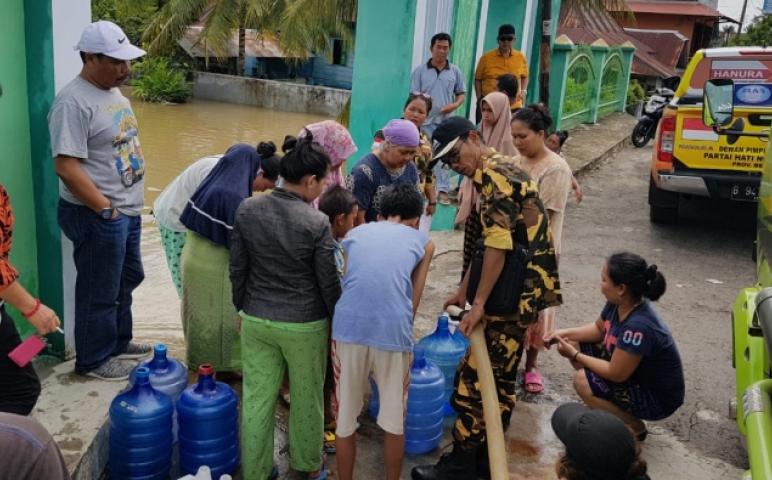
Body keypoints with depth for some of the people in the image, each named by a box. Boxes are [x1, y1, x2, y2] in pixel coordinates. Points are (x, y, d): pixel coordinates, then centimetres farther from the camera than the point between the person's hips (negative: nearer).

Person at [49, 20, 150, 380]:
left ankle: (118, 342, 40)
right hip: (98, 217, -9)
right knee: (100, 292, 5)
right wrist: (105, 209, -20)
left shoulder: (113, 91, 10)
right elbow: (66, 166, -25)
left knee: (127, 280, 22)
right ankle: (94, 360, 22)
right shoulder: (73, 102, -20)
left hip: (128, 210, 10)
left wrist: (127, 205, 16)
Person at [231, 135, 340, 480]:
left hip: (256, 320, 3)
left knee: (257, 399, 13)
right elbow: (328, 283, -11)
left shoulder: (247, 209, -6)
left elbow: (237, 268, 2)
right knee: (307, 398, 17)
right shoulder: (317, 222, -18)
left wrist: (242, 307, 16)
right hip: (304, 325, -3)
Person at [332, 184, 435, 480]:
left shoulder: (354, 234, 24)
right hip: (392, 331, -1)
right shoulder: (423, 242, 20)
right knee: (394, 420, 18)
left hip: (349, 327, 2)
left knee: (345, 418, 18)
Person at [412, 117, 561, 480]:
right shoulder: (498, 171, 18)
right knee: (501, 374, 16)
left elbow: (498, 244, -23)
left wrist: (478, 303, -20)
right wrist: (463, 290, 25)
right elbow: (488, 242, 23)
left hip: (515, 292, -10)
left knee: (475, 375, -3)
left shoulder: (493, 173, -15)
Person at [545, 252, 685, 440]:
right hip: (632, 373, 8)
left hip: (658, 398, -8)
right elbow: (598, 328, 10)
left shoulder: (638, 326, -37)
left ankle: (634, 427, -2)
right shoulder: (617, 303, -11)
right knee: (573, 343, 2)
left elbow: (615, 373, -28)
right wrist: (564, 333, -4)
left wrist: (575, 356, -18)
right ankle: (605, 405, 15)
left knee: (582, 380, -25)